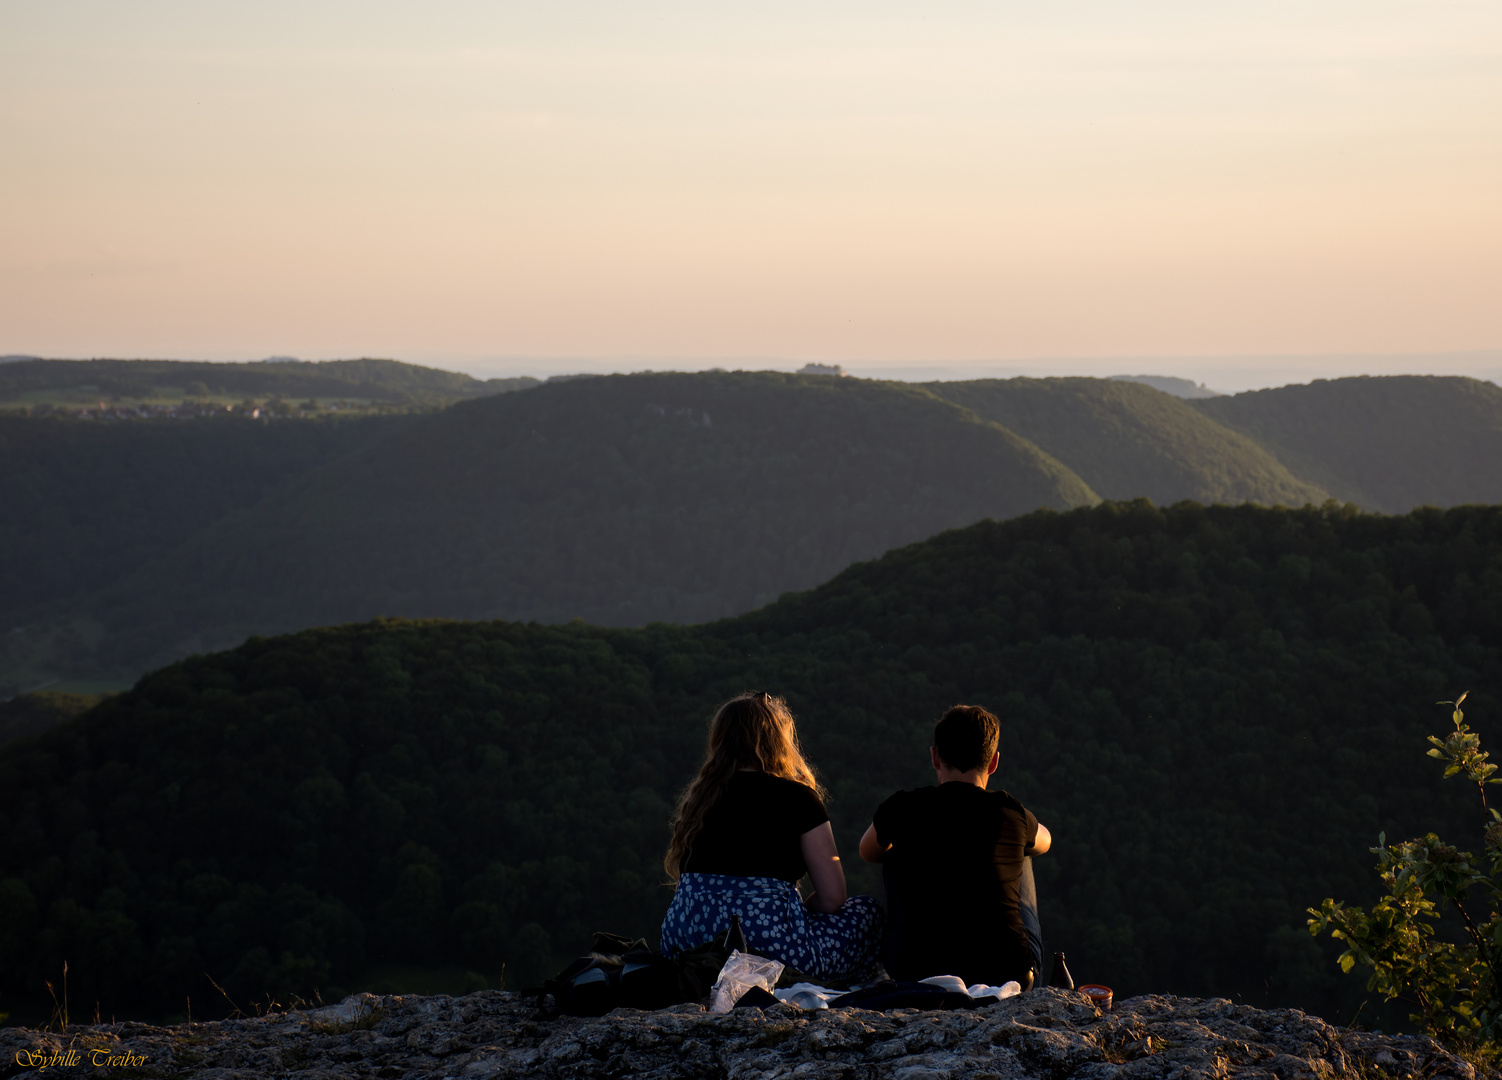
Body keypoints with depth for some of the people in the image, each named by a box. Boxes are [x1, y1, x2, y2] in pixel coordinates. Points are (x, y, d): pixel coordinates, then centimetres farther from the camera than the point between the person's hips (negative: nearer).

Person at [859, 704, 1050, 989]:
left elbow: (867, 852, 23)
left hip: (917, 973, 0)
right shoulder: (1012, 814, -1)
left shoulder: (901, 810, -3)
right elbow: (1043, 842, 27)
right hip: (1008, 973, 0)